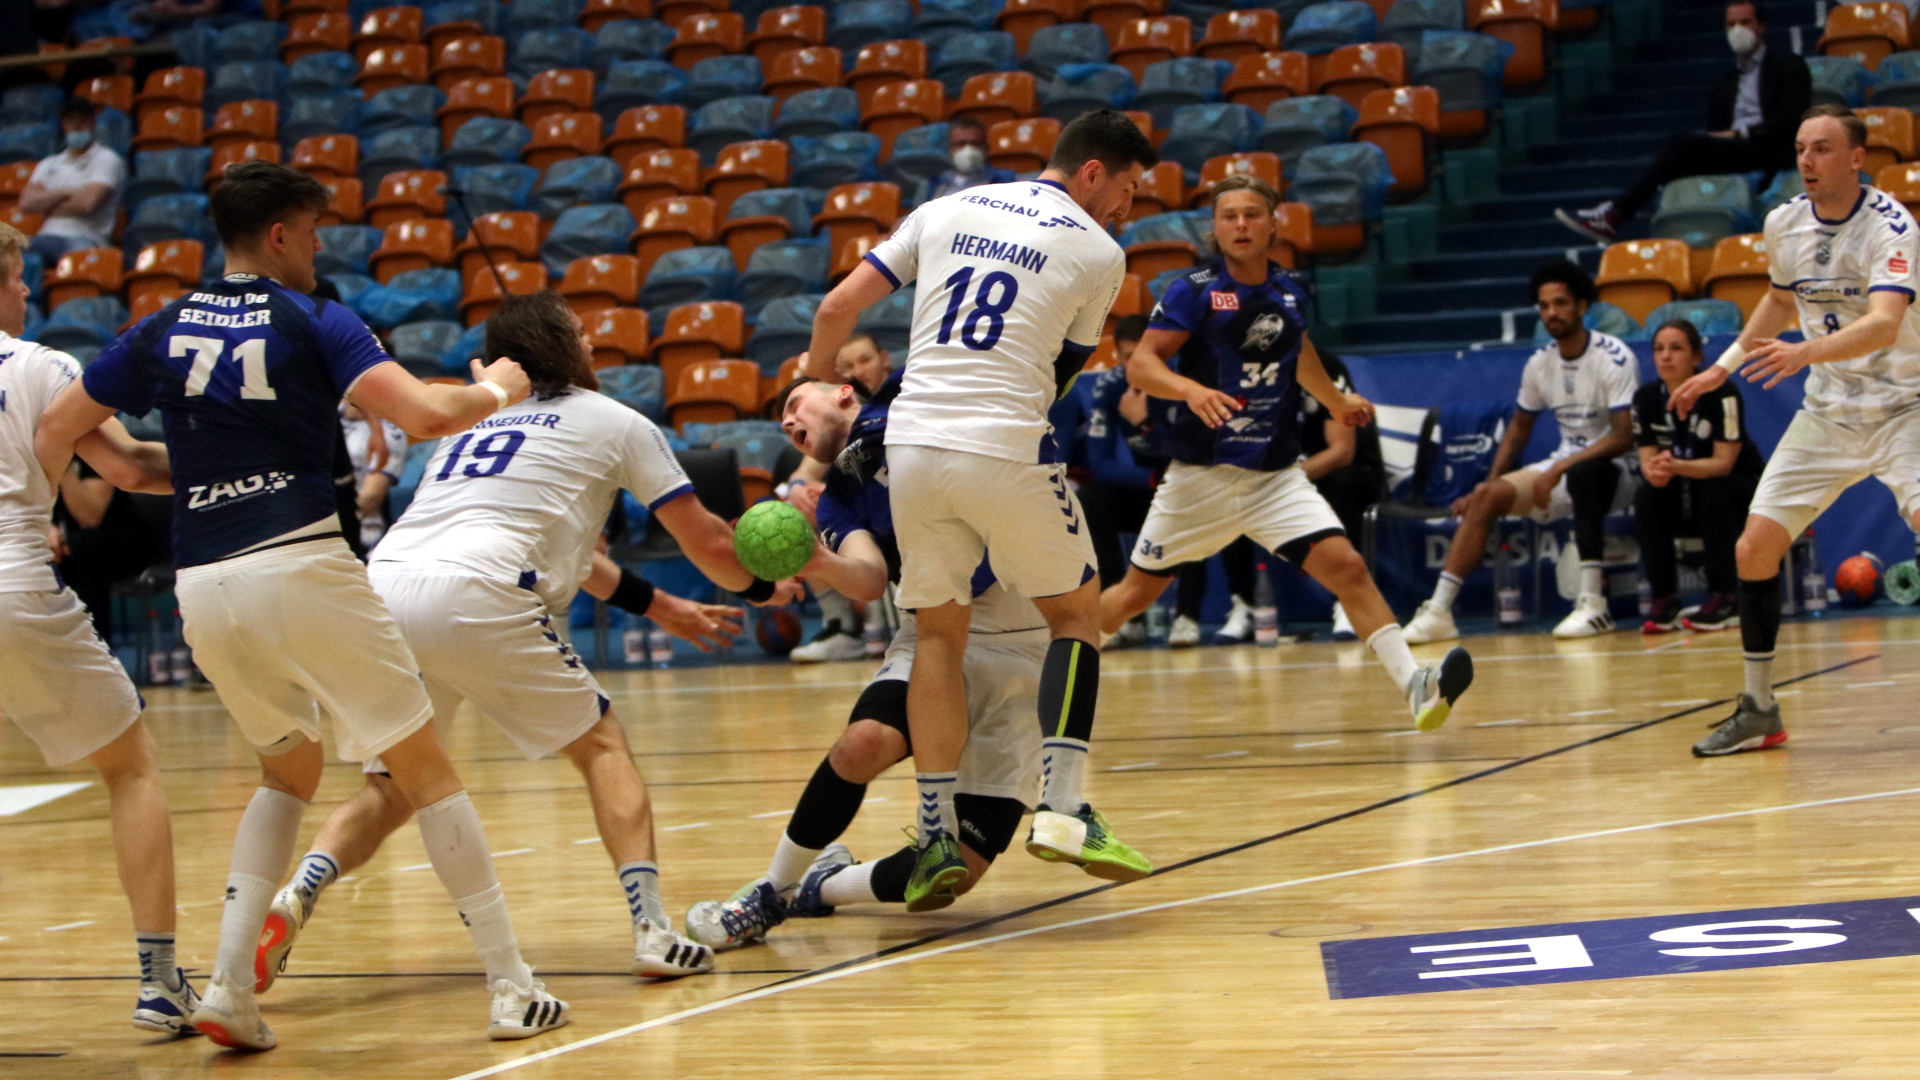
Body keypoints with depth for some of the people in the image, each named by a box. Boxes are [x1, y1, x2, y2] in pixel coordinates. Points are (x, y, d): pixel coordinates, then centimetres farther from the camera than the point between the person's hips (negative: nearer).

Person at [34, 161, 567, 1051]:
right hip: (301, 567, -5)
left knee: (288, 772, 24)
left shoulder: (161, 333, 13)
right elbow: (426, 416, -13)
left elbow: (56, 430, 20)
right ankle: (511, 987, 4)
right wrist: (494, 392, 7)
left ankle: (229, 985, 8)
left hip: (204, 587, 5)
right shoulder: (312, 323, -1)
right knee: (426, 770, 6)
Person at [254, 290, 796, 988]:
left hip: (379, 587, 5)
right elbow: (708, 544, 23)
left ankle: (294, 898, -8)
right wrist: (763, 589, 45)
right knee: (601, 743, 12)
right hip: (470, 595, -5)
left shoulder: (471, 426, 36)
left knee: (390, 791, 18)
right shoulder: (611, 421, 19)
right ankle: (653, 930, 1)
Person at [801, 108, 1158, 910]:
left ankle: (938, 834, 9)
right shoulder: (1098, 253, 4)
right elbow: (1065, 373, 13)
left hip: (913, 444, 4)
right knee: (1076, 611, 13)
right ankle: (1062, 803, -1)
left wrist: (816, 384, 29)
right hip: (1006, 450, -4)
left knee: (937, 634, 15)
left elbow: (837, 308, 12)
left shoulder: (946, 210, 14)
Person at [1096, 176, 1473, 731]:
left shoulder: (1289, 292, 8)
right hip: (1200, 475, -3)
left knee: (1346, 566, -15)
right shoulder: (1194, 290, -8)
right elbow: (1141, 364, -17)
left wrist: (1336, 400, 39)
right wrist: (1192, 389, -35)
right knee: (1135, 593, 8)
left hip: (1276, 476, 3)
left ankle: (1415, 685, -21)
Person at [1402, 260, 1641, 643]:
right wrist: (1491, 481, 7)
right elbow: (1520, 426, 19)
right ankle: (1439, 610, -17)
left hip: (1613, 469, -6)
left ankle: (1593, 604, -41)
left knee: (1581, 475, -40)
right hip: (1564, 467, 6)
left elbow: (1623, 437, -22)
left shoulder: (1614, 357, -15)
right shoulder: (1539, 363, 5)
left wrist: (1559, 469, -29)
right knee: (1487, 496, -14)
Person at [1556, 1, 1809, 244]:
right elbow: (1716, 134, 20)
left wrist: (1739, 134, -12)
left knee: (1682, 142, -24)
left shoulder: (1788, 65, 10)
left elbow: (1793, 121, -5)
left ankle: (1615, 214, -27)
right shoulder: (1724, 85, 28)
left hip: (1770, 153, -6)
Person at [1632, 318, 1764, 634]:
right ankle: (1664, 600, -21)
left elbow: (1724, 463, -25)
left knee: (1713, 492, -35)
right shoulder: (1646, 398, -8)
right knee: (1645, 498, -25)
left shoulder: (1721, 393, -21)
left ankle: (1725, 598, -26)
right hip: (1683, 491, 4)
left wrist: (1677, 466, -43)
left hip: (1739, 485, -4)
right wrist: (1655, 471, -36)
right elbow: (1647, 460, -9)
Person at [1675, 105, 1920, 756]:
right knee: (1754, 548, -2)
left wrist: (1805, 353, -50)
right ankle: (1759, 712, 13)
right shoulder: (1784, 224, 0)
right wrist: (1724, 368, 22)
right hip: (1827, 414, 6)